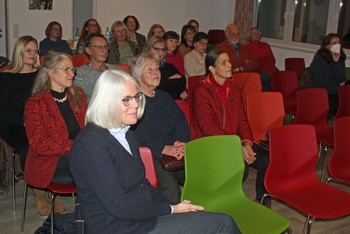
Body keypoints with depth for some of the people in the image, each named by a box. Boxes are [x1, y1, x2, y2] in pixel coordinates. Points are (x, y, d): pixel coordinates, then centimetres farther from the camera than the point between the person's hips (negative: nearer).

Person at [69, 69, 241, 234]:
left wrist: (174, 208, 1)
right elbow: (119, 206, -21)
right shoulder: (91, 144, -19)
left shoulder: (124, 133, 10)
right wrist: (171, 209, -11)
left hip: (140, 216, 8)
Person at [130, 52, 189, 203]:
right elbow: (136, 135, -11)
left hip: (175, 155, 6)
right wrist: (163, 149, -18)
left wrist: (181, 143, -8)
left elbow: (182, 124, 13)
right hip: (147, 157, -6)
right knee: (169, 185, -33)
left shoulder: (164, 98, 24)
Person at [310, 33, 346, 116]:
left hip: (336, 94, 6)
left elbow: (341, 80, 0)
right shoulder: (319, 59, -8)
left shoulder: (340, 59, 7)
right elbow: (319, 83, -12)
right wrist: (337, 86, -2)